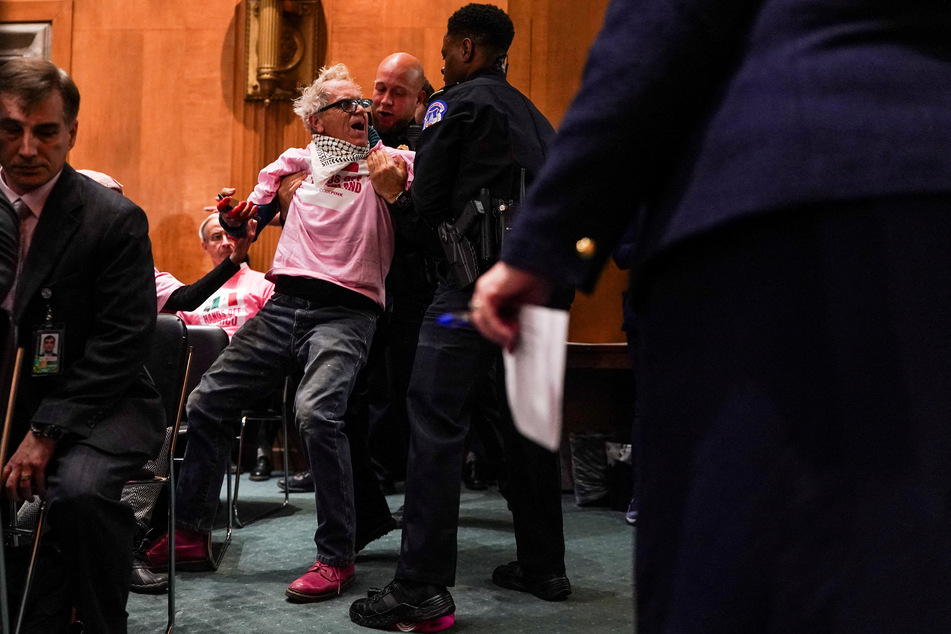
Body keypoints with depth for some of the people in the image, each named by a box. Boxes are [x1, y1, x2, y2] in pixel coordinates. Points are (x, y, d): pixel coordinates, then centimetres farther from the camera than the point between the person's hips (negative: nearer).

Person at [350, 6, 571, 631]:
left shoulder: (454, 104, 0)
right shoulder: (533, 115, 21)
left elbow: (428, 202, -3)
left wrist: (398, 184, 17)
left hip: (476, 281, -8)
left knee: (437, 421, -9)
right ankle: (544, 567, 23)